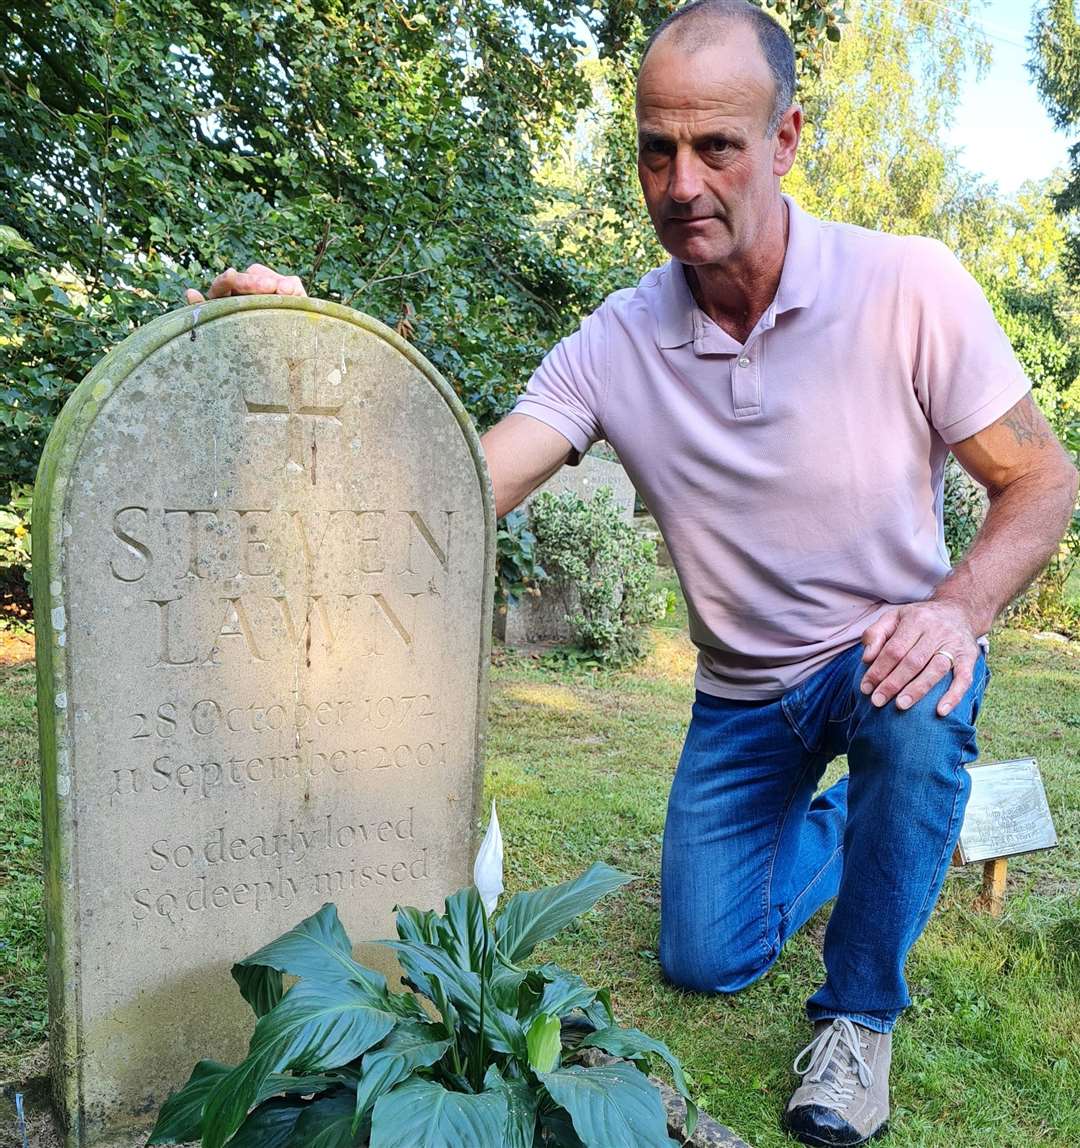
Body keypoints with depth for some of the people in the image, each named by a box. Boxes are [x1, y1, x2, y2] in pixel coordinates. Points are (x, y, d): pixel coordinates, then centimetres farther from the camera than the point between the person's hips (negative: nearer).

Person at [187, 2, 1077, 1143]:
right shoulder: (612, 346, -13)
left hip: (889, 655, -2)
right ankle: (830, 826, 38)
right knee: (704, 960, 5)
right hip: (744, 696, 3)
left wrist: (959, 608, -31)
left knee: (917, 710, -38)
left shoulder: (909, 286, -19)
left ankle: (861, 1010, -9)